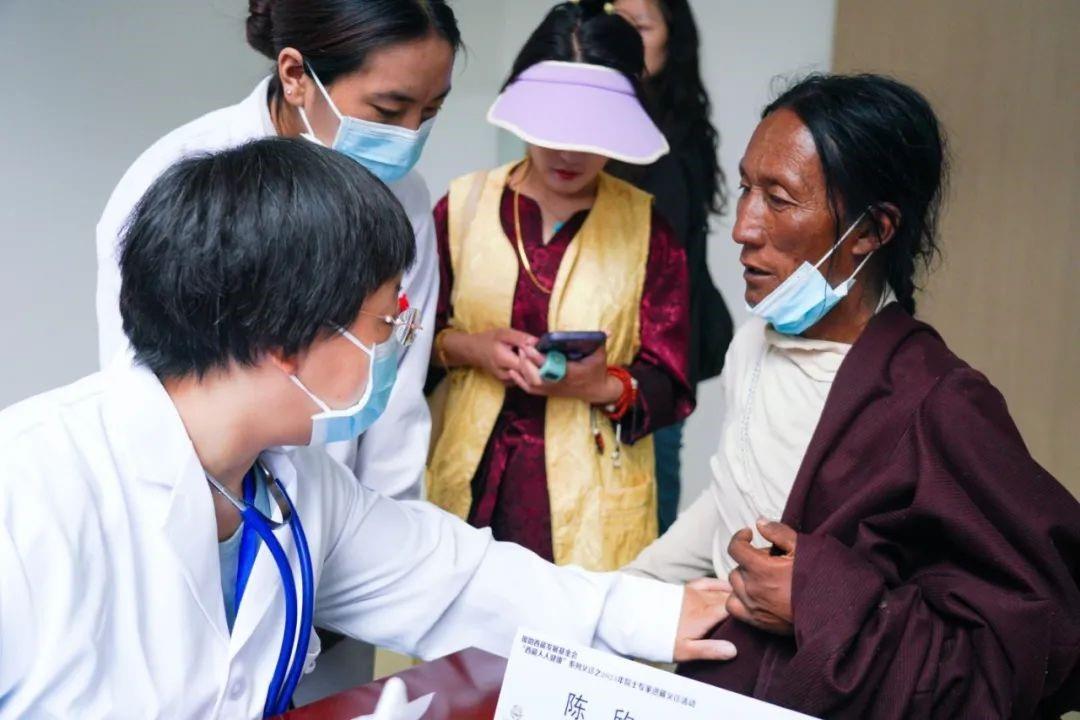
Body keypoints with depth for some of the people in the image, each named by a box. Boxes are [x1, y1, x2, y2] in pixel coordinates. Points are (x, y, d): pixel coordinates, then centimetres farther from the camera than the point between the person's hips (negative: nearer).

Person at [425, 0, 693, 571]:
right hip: (468, 482, 2)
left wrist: (601, 386, -22)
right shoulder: (464, 204, 3)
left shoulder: (648, 224, -2)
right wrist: (463, 348, -11)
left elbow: (668, 389, -3)